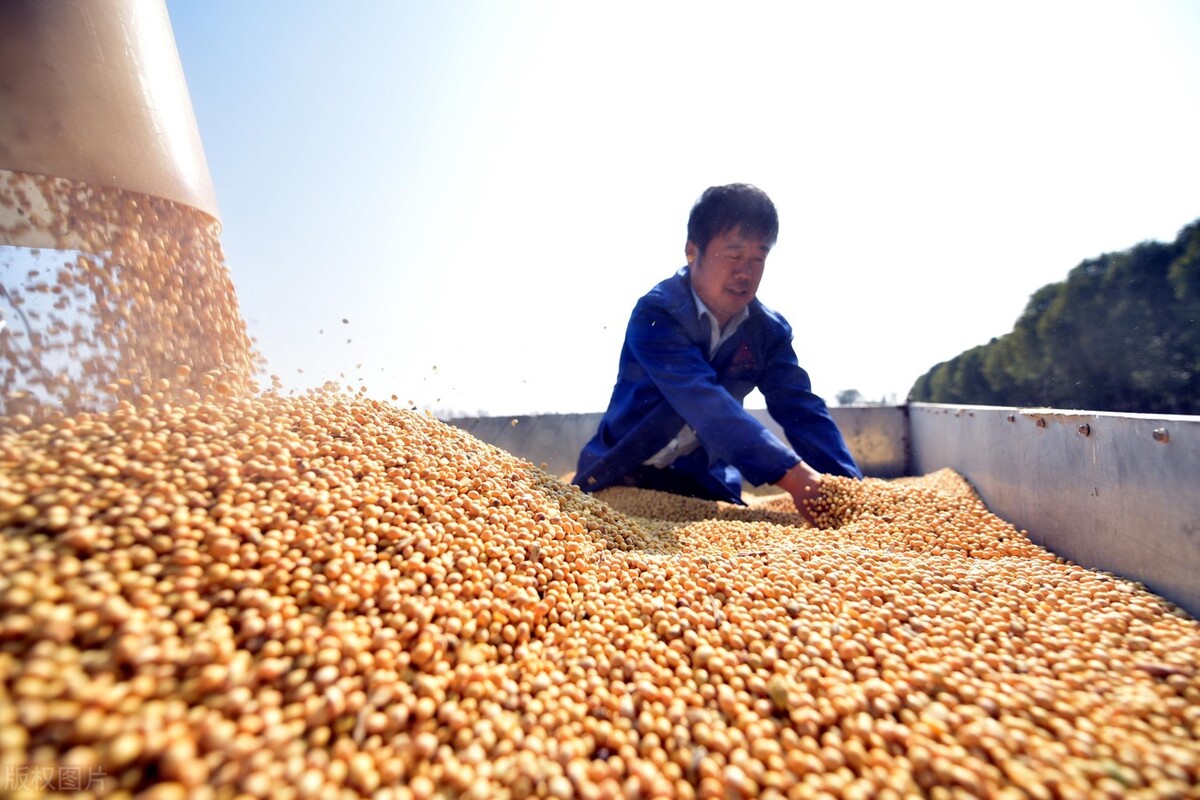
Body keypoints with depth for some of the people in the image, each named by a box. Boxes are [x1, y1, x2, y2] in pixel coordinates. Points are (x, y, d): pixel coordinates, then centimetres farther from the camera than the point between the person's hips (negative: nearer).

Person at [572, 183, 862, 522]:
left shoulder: (770, 331, -4)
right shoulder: (655, 314, -22)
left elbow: (802, 409, -11)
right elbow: (703, 401, -34)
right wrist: (788, 471, -41)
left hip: (701, 483, 4)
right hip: (620, 476, -3)